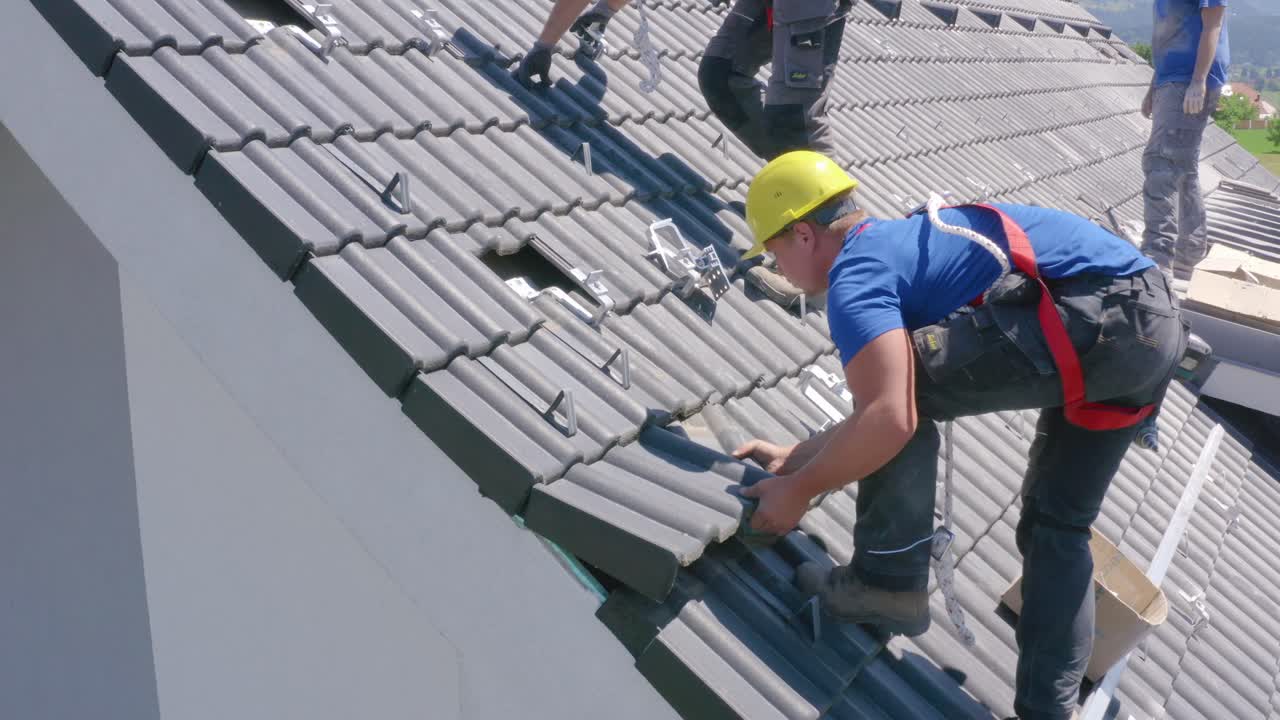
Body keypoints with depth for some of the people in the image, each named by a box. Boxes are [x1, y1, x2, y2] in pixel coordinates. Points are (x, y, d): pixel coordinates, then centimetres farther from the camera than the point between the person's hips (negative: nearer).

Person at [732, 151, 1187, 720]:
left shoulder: (855, 274, -5)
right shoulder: (897, 245, 25)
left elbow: (889, 419, -20)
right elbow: (902, 404, 31)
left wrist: (799, 490, -5)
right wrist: (795, 456, 34)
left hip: (1097, 316, -11)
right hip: (1154, 317, 11)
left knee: (901, 389, -5)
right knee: (1056, 524, 20)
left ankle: (886, 584, 4)